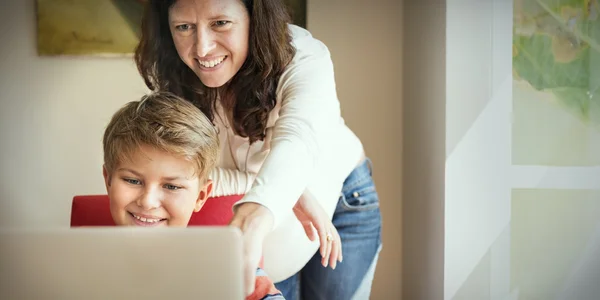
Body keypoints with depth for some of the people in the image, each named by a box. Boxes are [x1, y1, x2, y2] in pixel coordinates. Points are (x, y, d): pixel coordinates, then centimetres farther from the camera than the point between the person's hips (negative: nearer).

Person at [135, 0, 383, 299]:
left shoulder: (304, 58, -33)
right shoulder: (175, 79, -23)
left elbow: (296, 141, -51)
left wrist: (251, 222, -71)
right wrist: (288, 190, -37)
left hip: (340, 199, -2)